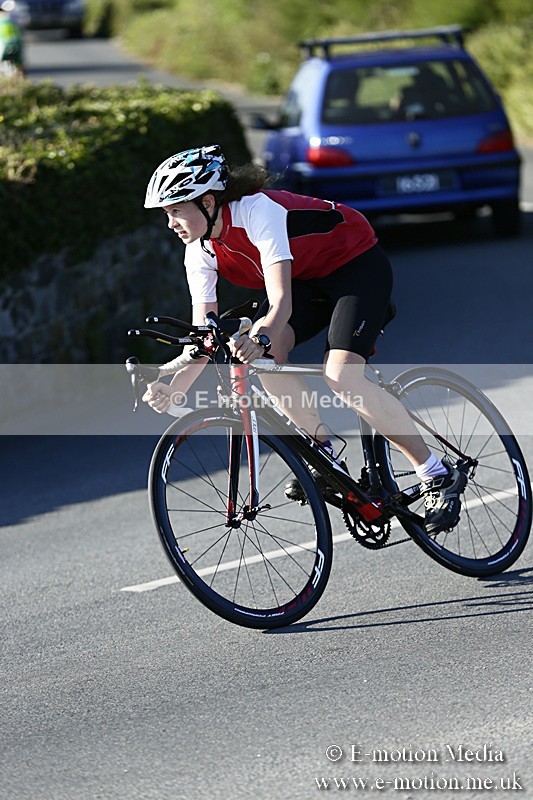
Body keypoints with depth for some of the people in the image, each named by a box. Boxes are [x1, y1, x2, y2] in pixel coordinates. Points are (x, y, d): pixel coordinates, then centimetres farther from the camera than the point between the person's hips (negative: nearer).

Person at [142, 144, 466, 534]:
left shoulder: (257, 210, -32)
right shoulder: (201, 253, -10)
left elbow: (281, 302, -41)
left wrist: (261, 337, -62)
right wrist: (174, 387, -28)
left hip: (357, 264, -7)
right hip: (308, 279, 7)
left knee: (342, 377, -26)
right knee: (259, 354, -22)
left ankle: (438, 475, -15)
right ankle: (326, 453, -7)